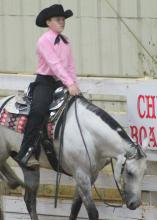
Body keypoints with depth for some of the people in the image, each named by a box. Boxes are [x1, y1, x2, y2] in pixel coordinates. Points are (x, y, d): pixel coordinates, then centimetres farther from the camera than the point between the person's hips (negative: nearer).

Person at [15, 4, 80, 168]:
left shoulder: (65, 41, 13)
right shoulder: (45, 40, -10)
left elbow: (70, 66, 13)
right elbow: (54, 64, -21)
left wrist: (74, 85, -1)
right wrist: (69, 83, -29)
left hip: (61, 83, 8)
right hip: (45, 82, -8)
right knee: (38, 111, -29)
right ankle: (25, 153, -30)